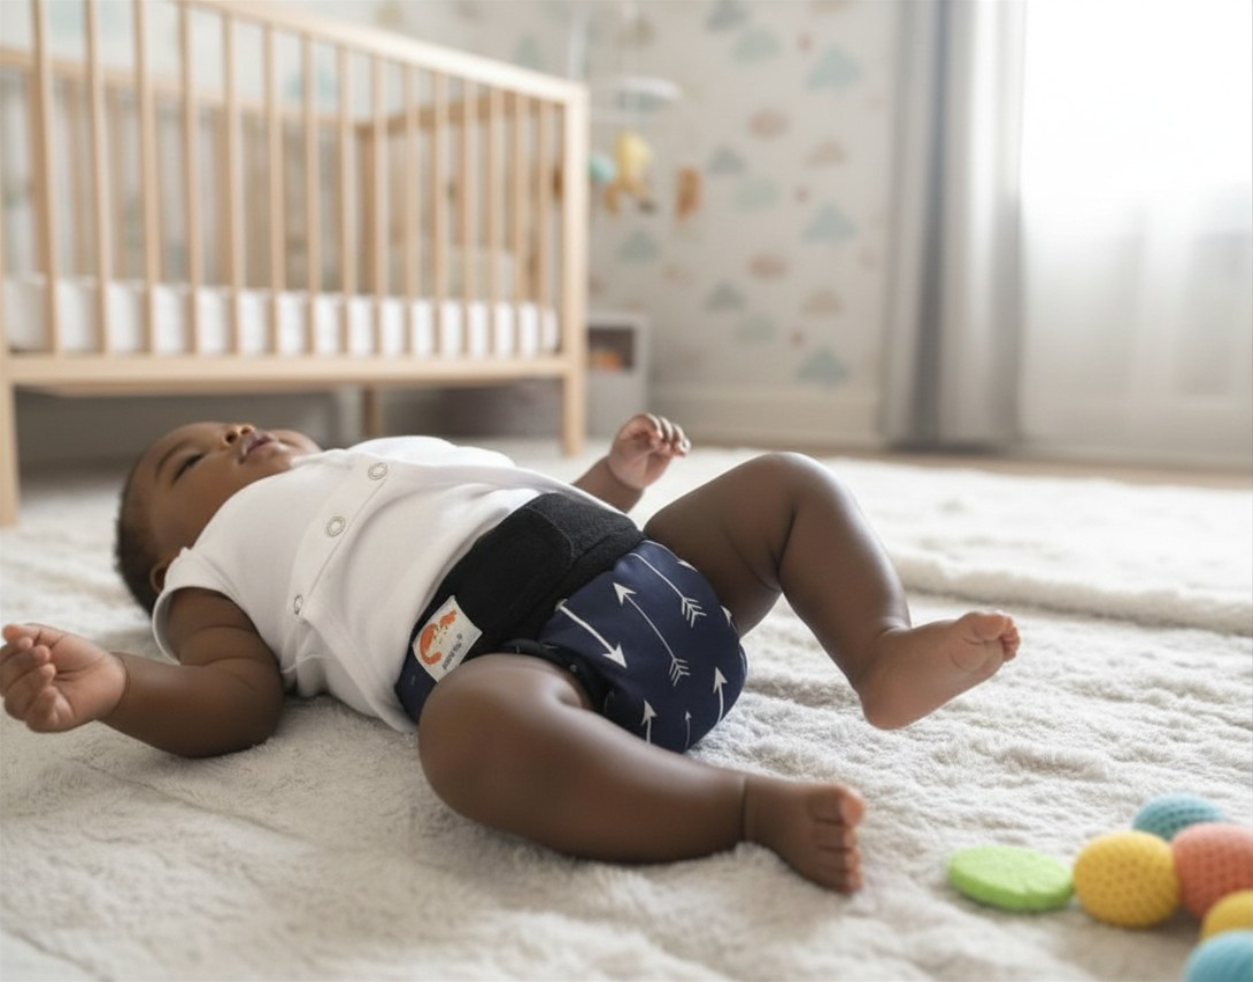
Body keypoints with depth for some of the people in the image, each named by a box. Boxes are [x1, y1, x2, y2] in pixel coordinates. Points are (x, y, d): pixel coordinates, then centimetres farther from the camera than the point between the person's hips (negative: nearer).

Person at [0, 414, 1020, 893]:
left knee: (788, 481, 11)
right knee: (473, 730, -41)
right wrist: (112, 683, -15)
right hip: (494, 638, -7)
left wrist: (620, 477, 26)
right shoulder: (211, 567, 21)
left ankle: (885, 651, -10)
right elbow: (239, 700, 2)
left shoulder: (395, 452, 38)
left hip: (648, 569, 7)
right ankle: (758, 803, -29)